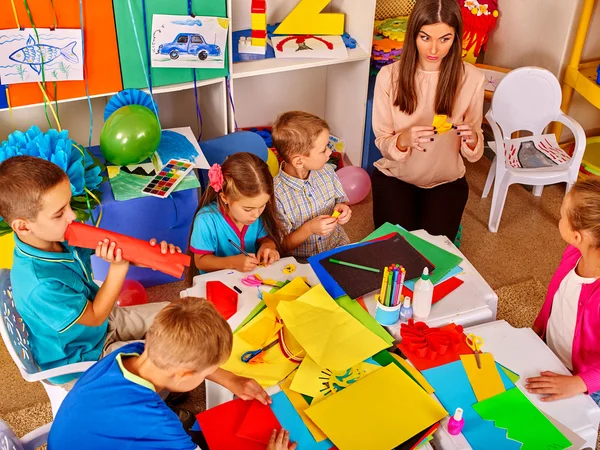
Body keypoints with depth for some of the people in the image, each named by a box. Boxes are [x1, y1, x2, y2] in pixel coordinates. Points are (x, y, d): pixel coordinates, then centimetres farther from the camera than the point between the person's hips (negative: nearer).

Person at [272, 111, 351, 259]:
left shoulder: (326, 171, -2)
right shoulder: (276, 195, -20)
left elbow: (341, 200, 16)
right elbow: (283, 245, -11)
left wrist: (342, 209, -7)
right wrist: (308, 229, -27)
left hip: (338, 247, 5)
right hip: (301, 261, -5)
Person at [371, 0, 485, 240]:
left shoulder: (472, 78, -14)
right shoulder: (389, 75, -15)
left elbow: (473, 154, -6)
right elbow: (382, 143, -9)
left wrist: (471, 138, -30)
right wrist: (403, 140, -32)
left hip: (447, 181, 1)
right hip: (394, 176, 0)